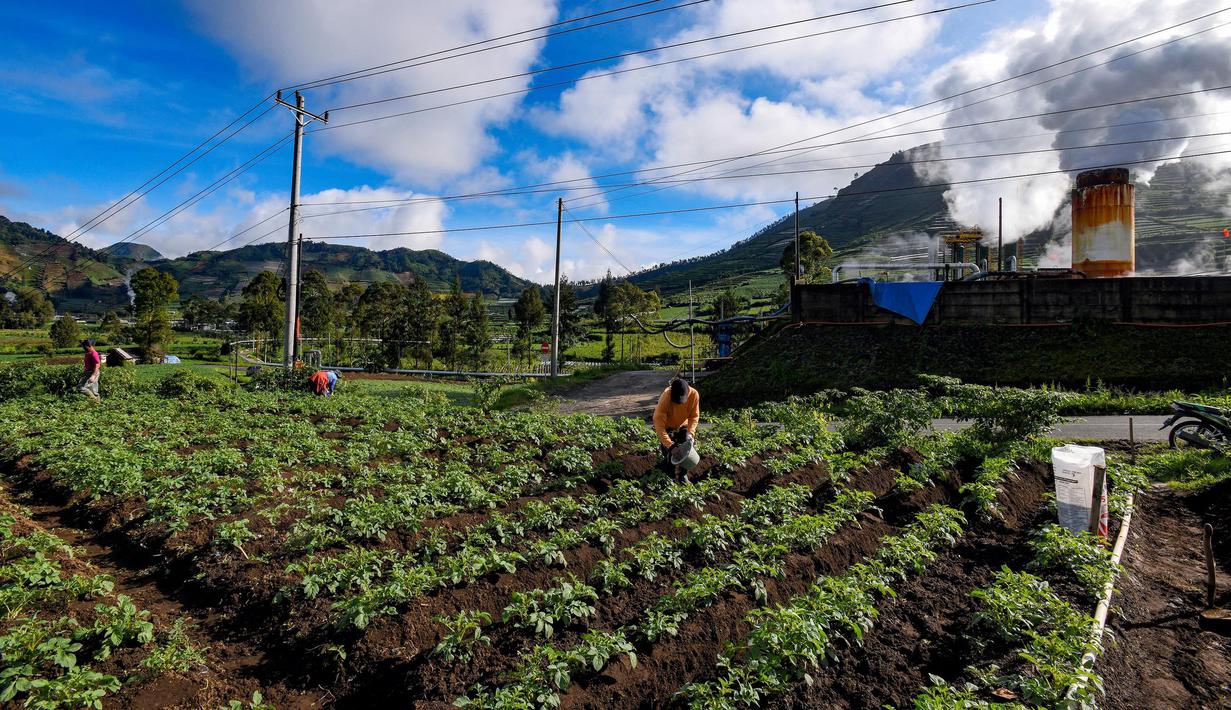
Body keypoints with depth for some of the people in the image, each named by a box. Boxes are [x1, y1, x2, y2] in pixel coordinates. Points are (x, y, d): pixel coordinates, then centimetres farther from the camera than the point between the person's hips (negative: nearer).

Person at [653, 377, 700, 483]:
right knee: (668, 450, -9)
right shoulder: (666, 397, -38)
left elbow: (694, 416, -16)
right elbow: (658, 421, -38)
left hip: (683, 426, 2)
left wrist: (690, 433, -32)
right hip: (667, 426, -2)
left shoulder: (694, 394, -30)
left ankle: (683, 474, 12)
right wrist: (668, 443, -44)